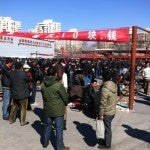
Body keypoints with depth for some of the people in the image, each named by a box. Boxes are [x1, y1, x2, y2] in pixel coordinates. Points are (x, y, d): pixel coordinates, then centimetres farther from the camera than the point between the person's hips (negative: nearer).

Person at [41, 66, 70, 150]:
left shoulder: (43, 84, -4)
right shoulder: (58, 85, -20)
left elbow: (43, 96, 6)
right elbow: (65, 97, -11)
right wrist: (64, 103, 9)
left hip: (47, 109, 6)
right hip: (58, 110, -5)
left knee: (48, 126, 21)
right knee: (59, 128, 6)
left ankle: (45, 143, 37)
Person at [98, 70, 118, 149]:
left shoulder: (105, 89, -27)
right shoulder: (114, 85, -2)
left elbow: (103, 103, -23)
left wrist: (101, 114, -14)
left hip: (107, 113, -8)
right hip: (113, 111, 8)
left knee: (107, 128, 9)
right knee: (107, 127, 23)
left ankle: (107, 145, 25)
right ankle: (106, 141, 39)